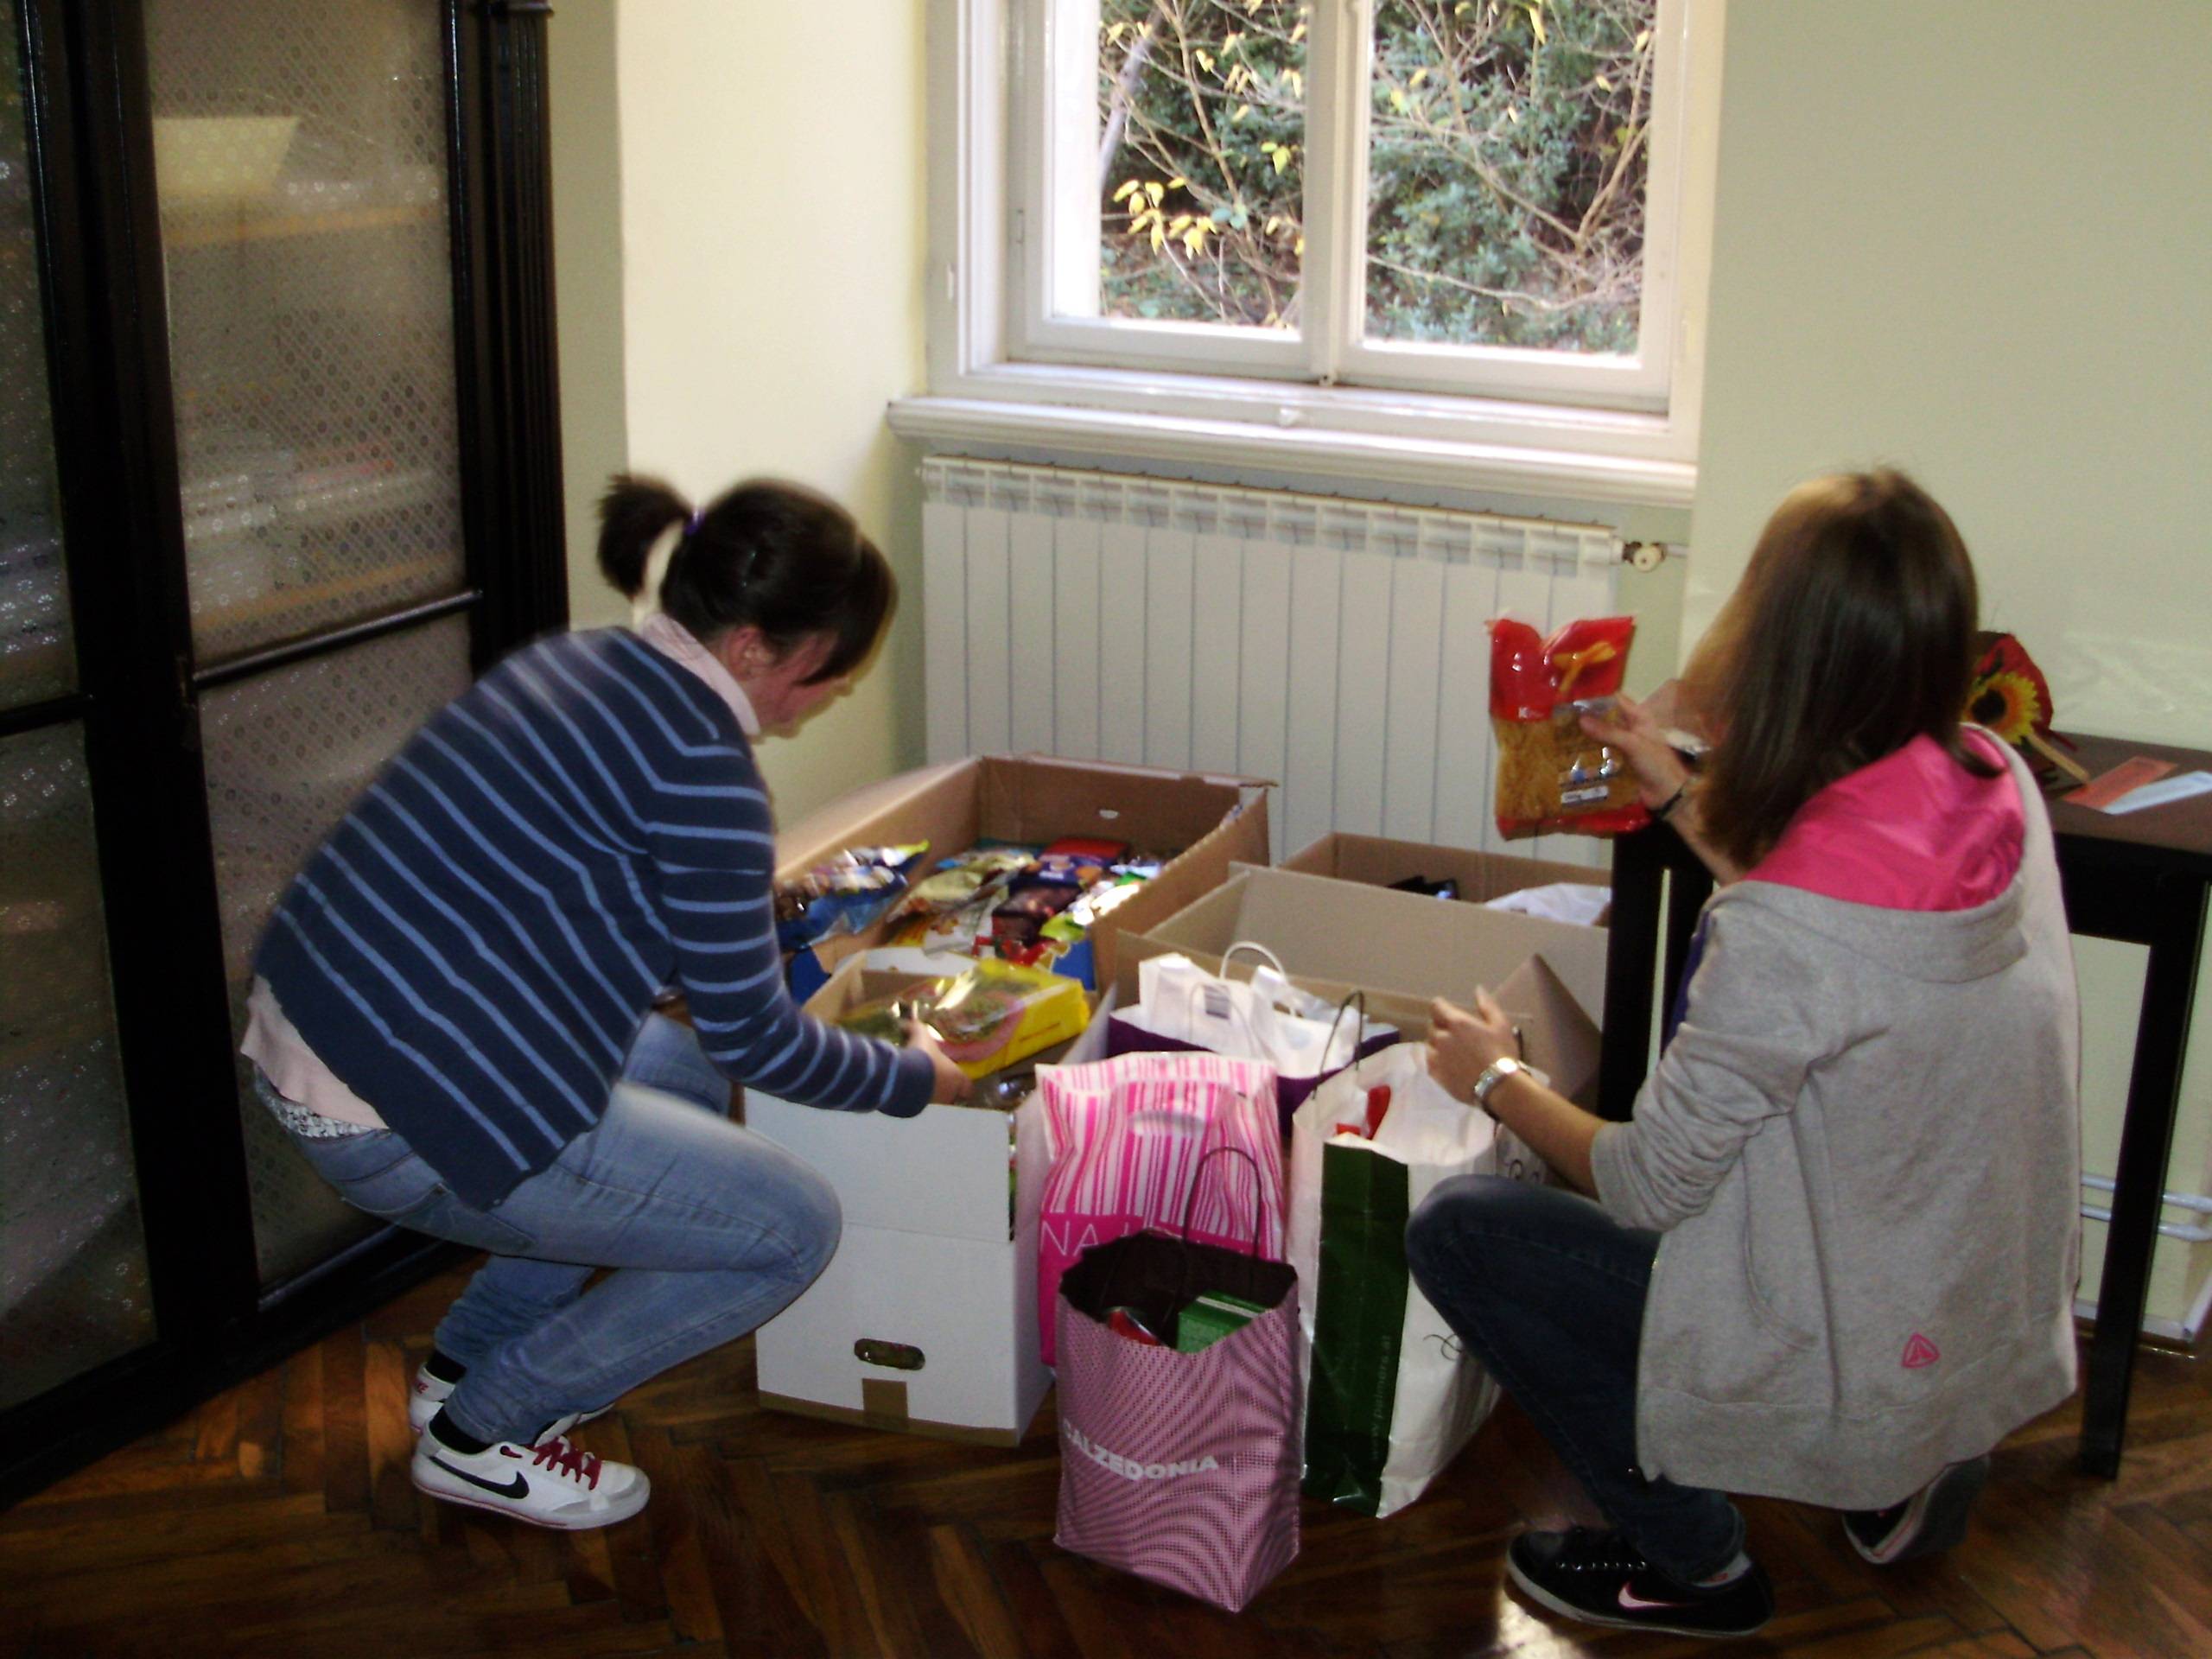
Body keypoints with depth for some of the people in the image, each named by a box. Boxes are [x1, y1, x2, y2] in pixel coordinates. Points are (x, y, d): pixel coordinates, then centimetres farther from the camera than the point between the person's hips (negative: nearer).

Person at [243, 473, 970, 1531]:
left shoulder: (581, 662, 10)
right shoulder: (698, 763, -18)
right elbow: (752, 1038, -10)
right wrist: (918, 1080, 6)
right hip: (400, 1123, -10)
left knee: (684, 1071, 27)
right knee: (792, 1228, 0)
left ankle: (467, 1362, 30)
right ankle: (480, 1432, 13)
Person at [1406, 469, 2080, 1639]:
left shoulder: (1786, 928, -33)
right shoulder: (1992, 781, -10)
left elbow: (1643, 1186, -19)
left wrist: (1497, 1079, -2)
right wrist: (1677, 793, 17)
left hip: (1859, 1362, -8)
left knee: (1455, 1230, -2)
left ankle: (1695, 1568, 12)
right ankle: (1901, 1476, 24)